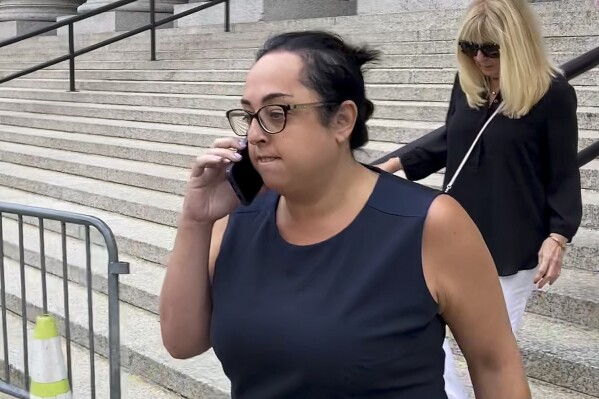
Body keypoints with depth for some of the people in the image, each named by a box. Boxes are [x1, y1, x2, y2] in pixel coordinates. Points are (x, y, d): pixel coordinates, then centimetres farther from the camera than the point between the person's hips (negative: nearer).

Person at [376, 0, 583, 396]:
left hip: (513, 242, -5)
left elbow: (564, 173, -8)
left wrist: (558, 235, -16)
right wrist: (397, 162, 11)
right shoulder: (467, 83, 1)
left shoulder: (553, 93, -12)